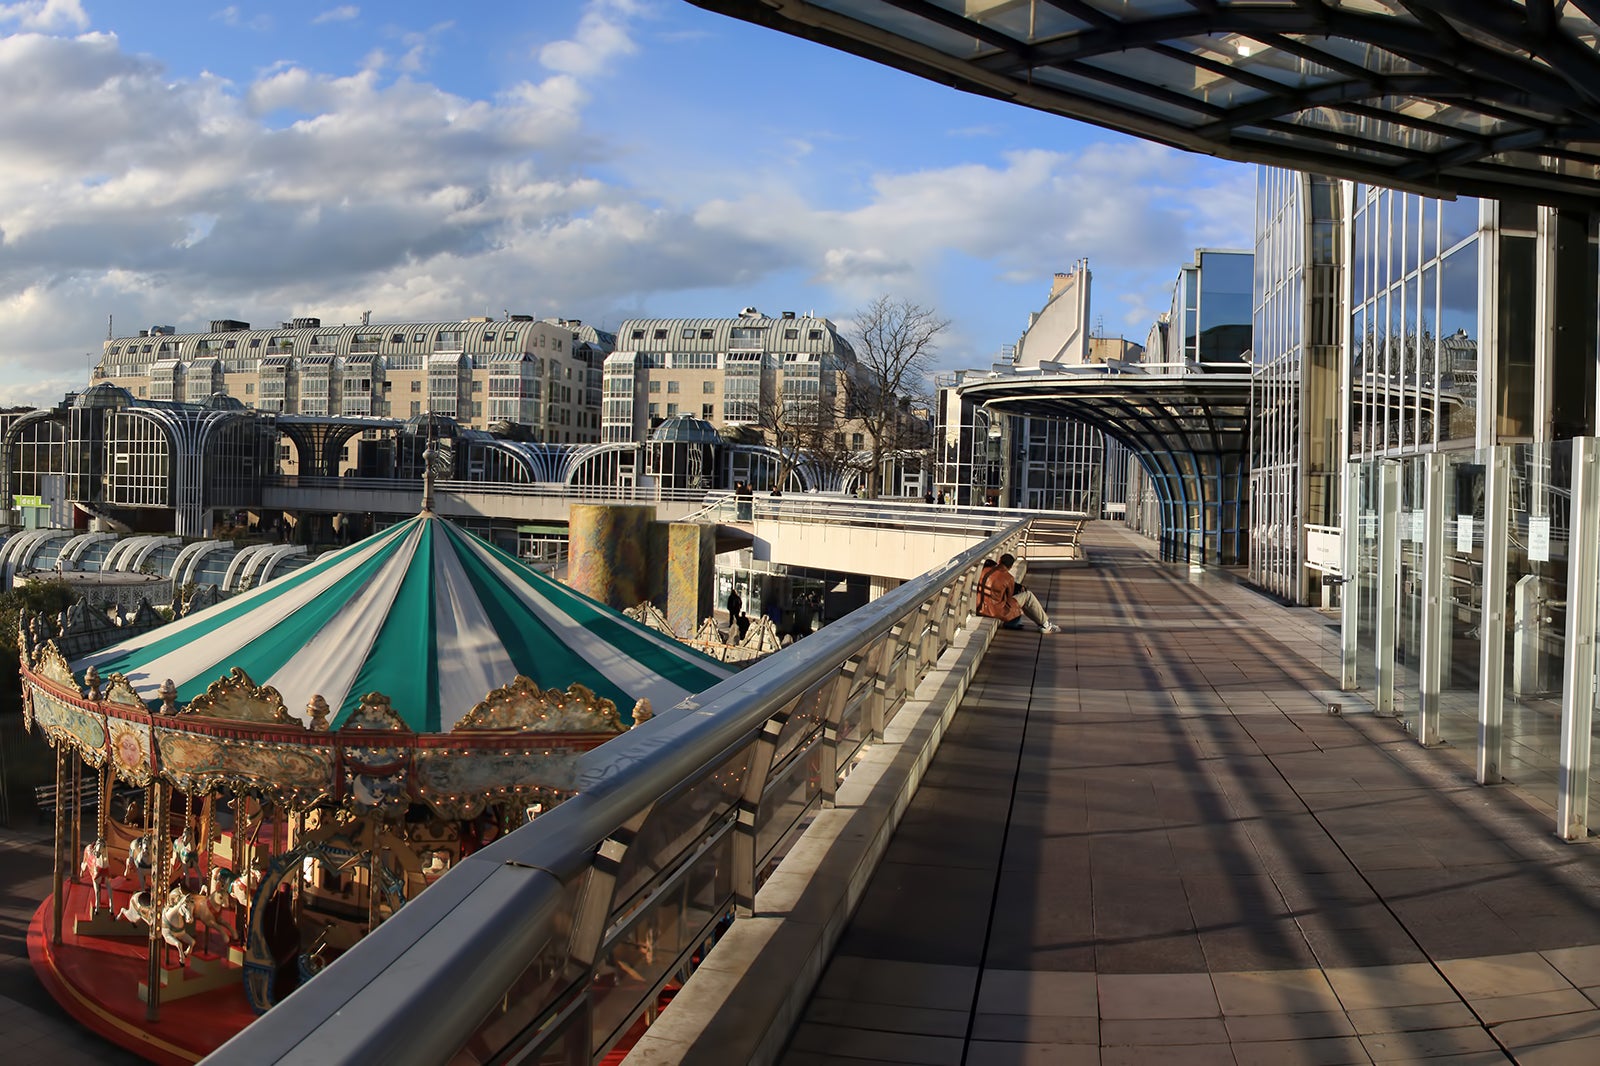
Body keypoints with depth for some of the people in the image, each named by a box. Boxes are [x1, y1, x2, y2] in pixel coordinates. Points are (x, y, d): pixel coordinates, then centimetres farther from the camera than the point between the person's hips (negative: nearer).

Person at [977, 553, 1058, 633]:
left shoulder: (987, 570, 1)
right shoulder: (1008, 578, -14)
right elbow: (1009, 597, 1)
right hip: (997, 612, -7)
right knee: (1028, 596, 6)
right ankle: (1045, 625, 18)